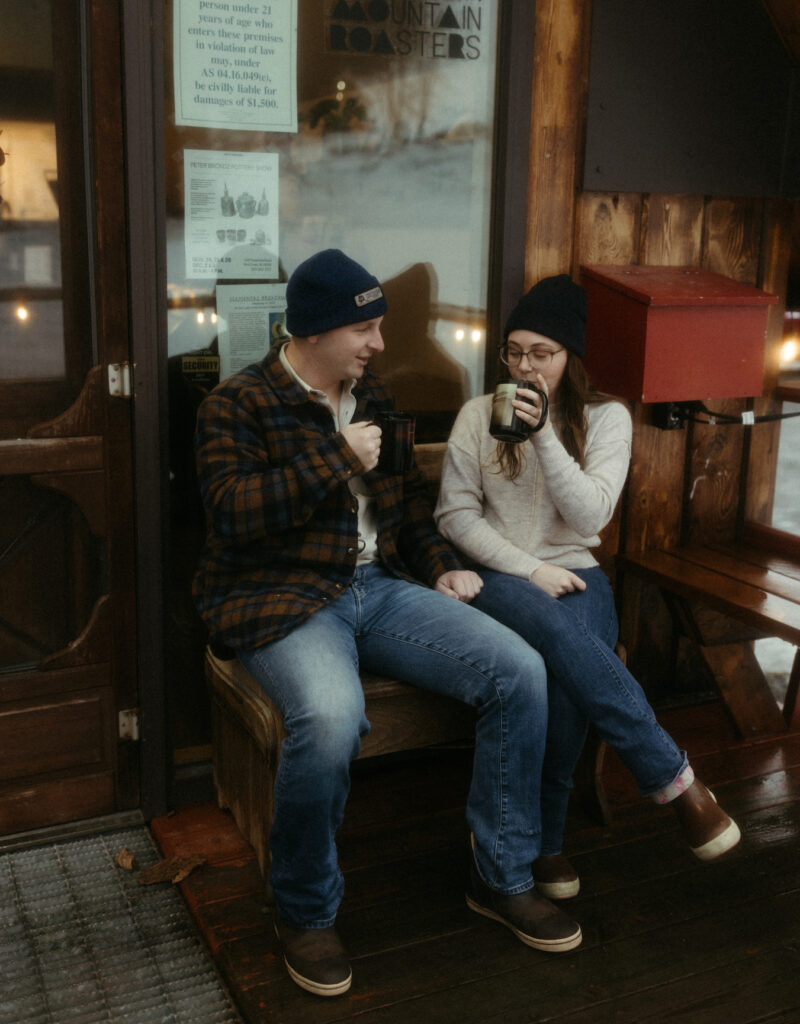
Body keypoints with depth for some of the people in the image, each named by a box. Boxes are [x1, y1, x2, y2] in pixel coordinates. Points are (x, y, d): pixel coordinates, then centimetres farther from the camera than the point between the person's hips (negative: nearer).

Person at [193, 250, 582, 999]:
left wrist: (441, 568, 8)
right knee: (330, 717, -38)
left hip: (378, 586, 6)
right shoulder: (236, 405, -3)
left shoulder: (374, 396, 16)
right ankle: (305, 914, -8)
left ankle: (501, 878, 5)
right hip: (280, 596, -6)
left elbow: (408, 499, 24)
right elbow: (232, 515, -17)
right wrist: (338, 458, -17)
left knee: (519, 670, -13)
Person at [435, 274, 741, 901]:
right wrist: (529, 569, -10)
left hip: (573, 574, 1)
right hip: (498, 575, 0)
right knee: (561, 631, -36)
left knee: (565, 673, -33)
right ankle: (675, 781, -31)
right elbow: (455, 514, 2)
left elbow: (590, 517, -7)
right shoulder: (479, 415, 7)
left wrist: (543, 433, -16)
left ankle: (544, 840, -17)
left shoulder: (607, 418, 6)